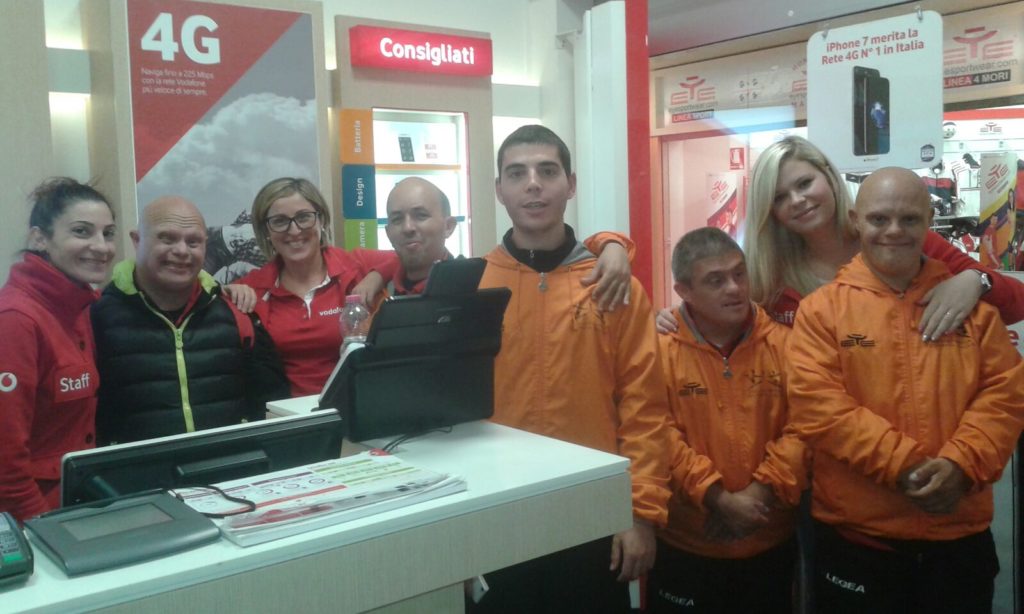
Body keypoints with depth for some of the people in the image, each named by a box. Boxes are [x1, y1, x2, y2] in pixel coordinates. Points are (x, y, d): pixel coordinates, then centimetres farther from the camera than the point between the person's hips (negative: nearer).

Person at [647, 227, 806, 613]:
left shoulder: (782, 344, 0)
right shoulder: (660, 349, -11)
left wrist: (763, 490, -13)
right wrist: (717, 498, -17)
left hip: (770, 541, 3)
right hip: (685, 544, -3)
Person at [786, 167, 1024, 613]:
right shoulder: (822, 308, -3)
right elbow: (817, 407, -12)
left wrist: (961, 463, -14)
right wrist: (903, 464, -17)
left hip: (959, 534, 3)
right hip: (855, 536, -2)